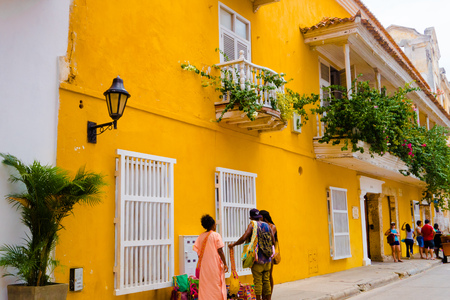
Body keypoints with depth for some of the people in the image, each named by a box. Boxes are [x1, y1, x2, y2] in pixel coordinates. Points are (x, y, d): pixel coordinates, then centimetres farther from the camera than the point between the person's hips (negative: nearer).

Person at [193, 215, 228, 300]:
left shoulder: (201, 236, 5)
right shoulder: (216, 235, -6)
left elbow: (198, 252, 5)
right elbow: (220, 251, -9)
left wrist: (200, 263, 14)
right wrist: (225, 264, -5)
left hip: (204, 265, 4)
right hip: (215, 264, -4)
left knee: (204, 287, 8)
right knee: (216, 285, 5)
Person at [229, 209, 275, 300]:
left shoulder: (252, 225, -6)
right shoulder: (267, 225, 9)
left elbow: (244, 238, -17)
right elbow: (273, 241, 9)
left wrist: (234, 244, -4)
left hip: (257, 259, -5)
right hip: (267, 258, 5)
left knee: (258, 281, -1)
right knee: (266, 281, 12)